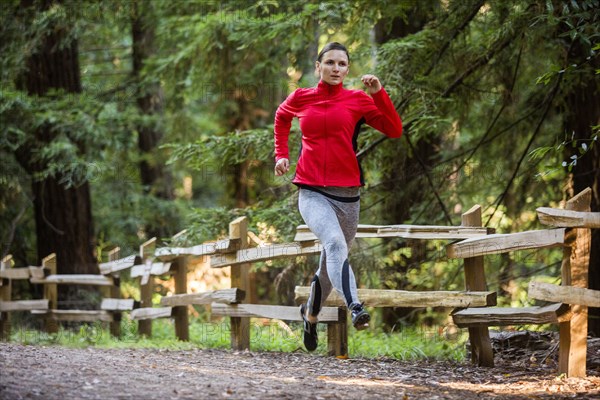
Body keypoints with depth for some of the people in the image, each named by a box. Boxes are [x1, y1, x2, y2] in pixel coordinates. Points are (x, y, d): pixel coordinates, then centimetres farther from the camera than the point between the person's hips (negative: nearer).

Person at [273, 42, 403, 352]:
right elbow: (281, 117, 30)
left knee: (332, 259, 13)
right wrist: (281, 154, 19)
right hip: (311, 193, -2)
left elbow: (394, 130, -5)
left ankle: (311, 312, 41)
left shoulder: (358, 100, 4)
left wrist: (378, 93, -13)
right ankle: (355, 308, -46)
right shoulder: (300, 99, 7)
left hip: (347, 194, 2)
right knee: (335, 243, -29)